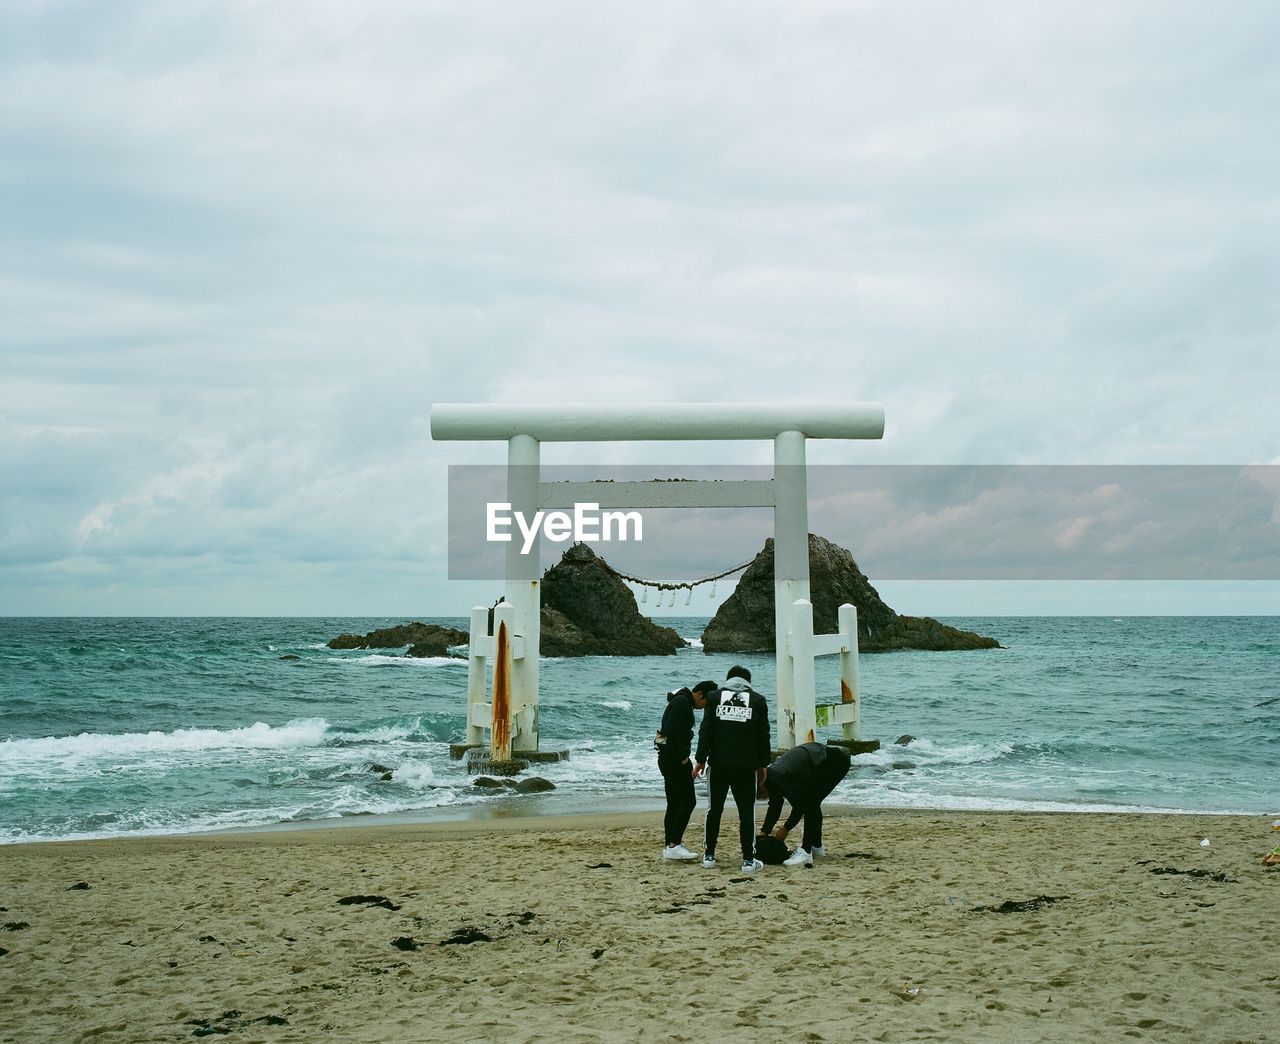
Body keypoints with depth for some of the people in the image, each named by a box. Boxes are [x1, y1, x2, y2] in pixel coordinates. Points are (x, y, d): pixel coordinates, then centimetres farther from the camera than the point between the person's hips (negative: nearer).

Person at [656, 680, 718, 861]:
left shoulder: (682, 702, 19)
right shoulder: (682, 703, -14)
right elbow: (671, 731, -24)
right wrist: (682, 757, -17)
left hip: (668, 758, 11)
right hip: (674, 758, -11)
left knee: (674, 804, 12)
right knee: (688, 801, -10)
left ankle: (669, 847, 14)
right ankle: (674, 845, -12)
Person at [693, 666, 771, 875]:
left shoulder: (715, 697, 6)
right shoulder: (758, 700, 6)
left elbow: (705, 731, 1)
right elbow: (764, 736, 5)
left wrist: (701, 760, 3)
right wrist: (762, 765, 12)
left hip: (719, 763, 1)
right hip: (747, 765, -1)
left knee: (714, 809, 12)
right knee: (747, 811, 2)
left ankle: (709, 855, 17)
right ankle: (748, 860, 0)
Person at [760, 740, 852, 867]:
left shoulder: (778, 776, -23)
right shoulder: (771, 776, 6)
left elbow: (799, 805, -18)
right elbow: (774, 807, 17)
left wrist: (785, 829, -6)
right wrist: (762, 834, 16)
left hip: (835, 762, -10)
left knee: (809, 803, -13)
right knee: (811, 803, 16)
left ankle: (805, 852, -15)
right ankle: (817, 846, 30)